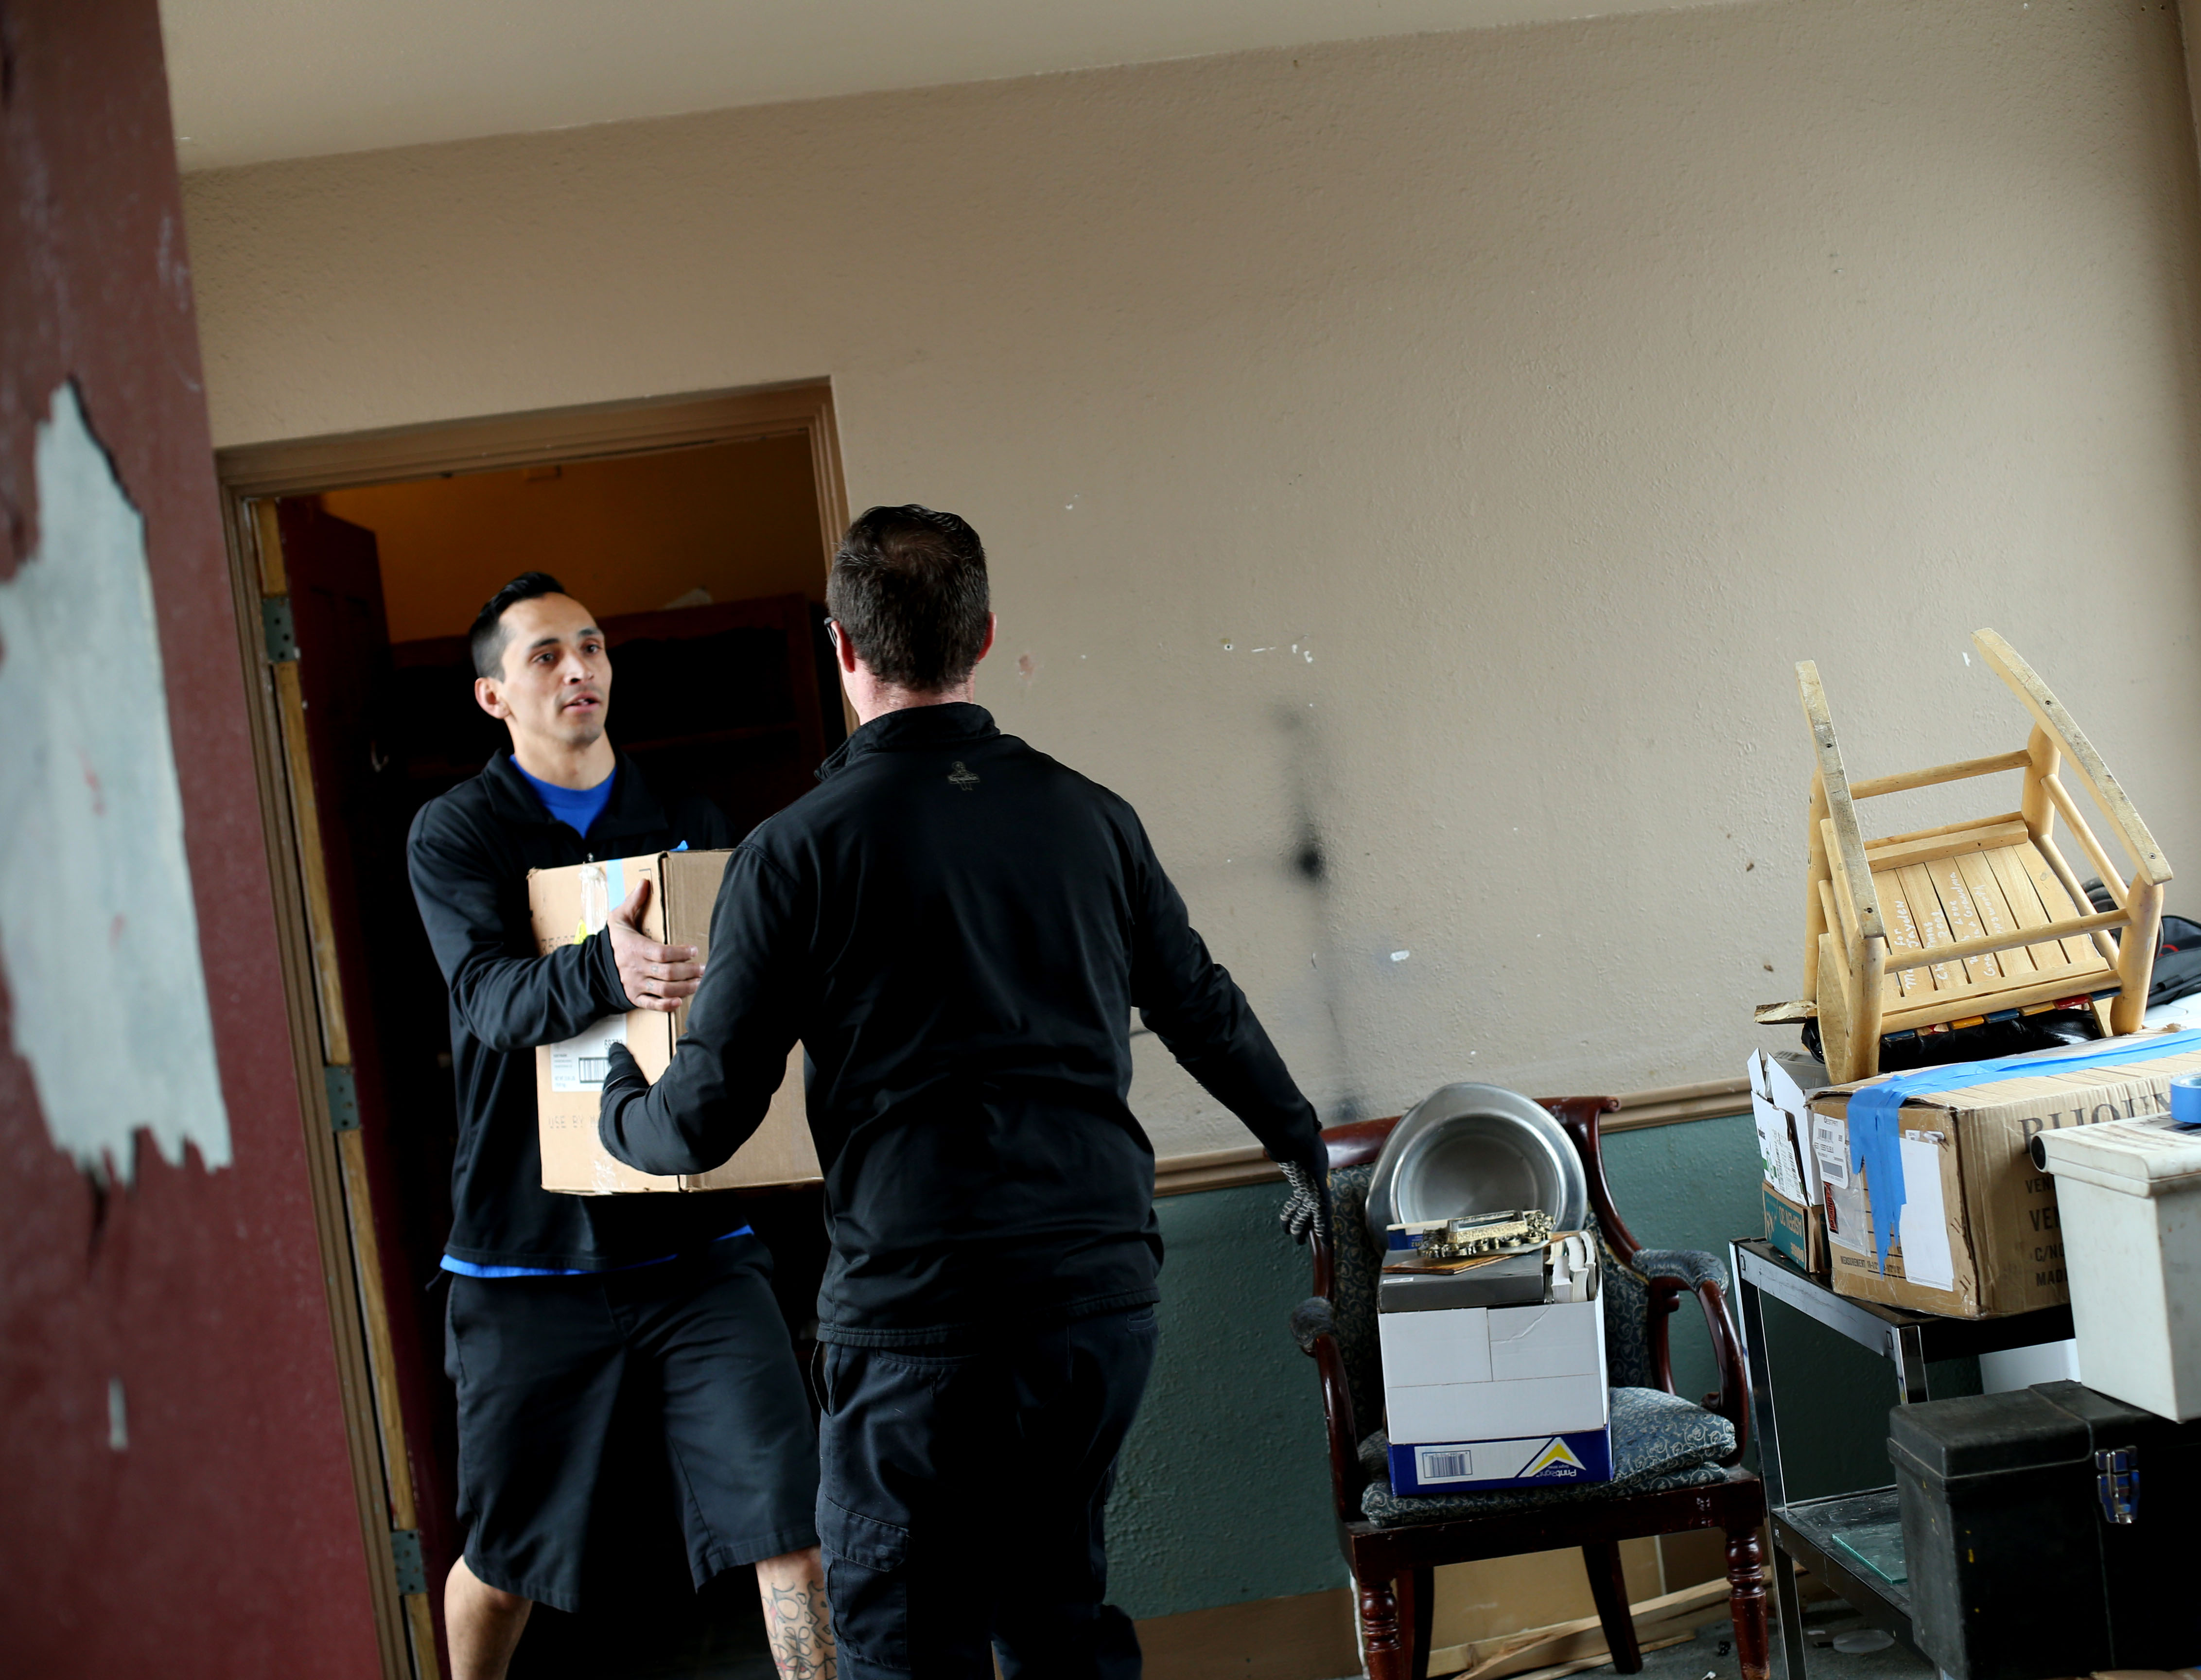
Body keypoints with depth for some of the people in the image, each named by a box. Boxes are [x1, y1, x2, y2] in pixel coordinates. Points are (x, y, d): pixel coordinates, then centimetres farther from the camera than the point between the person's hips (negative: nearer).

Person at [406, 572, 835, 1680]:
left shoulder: (690, 827, 12)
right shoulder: (456, 833, 1)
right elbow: (492, 992, -16)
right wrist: (605, 971, -37)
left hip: (695, 1242, 2)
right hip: (529, 1248, -2)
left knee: (790, 1522, -9)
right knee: (502, 1560, 12)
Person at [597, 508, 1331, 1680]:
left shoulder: (795, 851, -6)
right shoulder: (1087, 815, 6)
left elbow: (705, 1120, -4)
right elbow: (1203, 1010, 18)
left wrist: (619, 1110, 19)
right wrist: (1303, 1147, 35)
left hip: (918, 1310, -5)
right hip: (1104, 1286, 5)